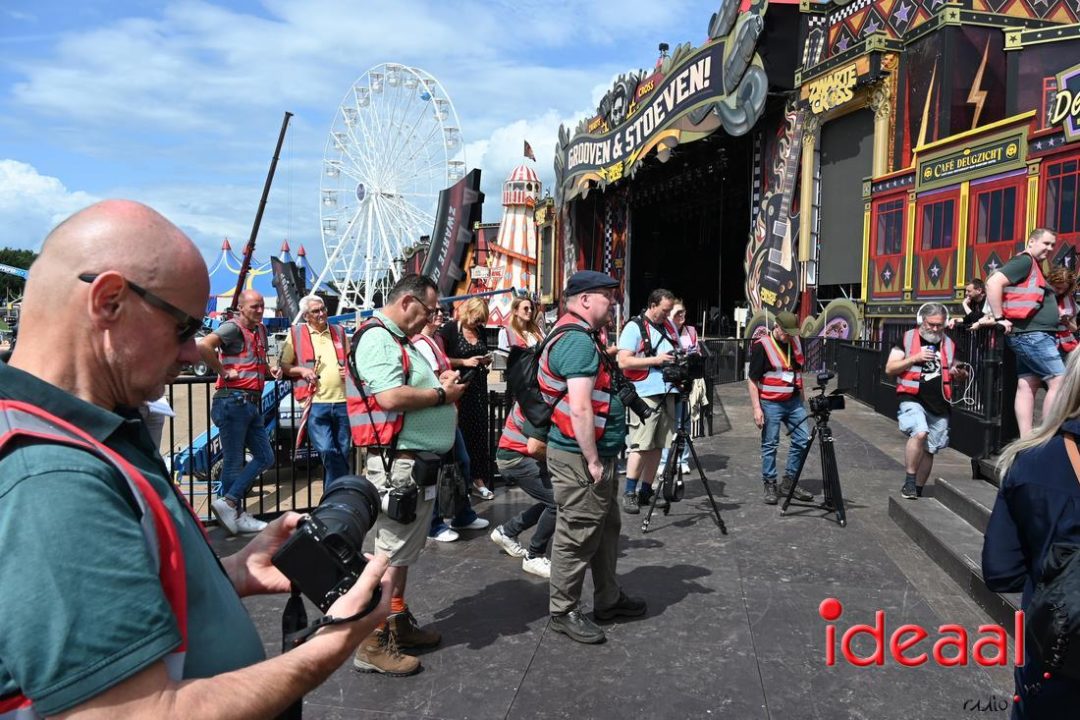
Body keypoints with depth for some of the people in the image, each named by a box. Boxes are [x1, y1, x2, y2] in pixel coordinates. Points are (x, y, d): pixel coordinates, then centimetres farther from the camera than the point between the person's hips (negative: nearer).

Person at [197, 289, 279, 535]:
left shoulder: (260, 329, 18)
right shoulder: (233, 328, -9)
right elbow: (203, 346, -26)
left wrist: (270, 369, 14)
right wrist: (223, 371, -18)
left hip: (252, 403, 9)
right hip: (233, 401, -9)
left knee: (265, 457, 9)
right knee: (233, 461, -1)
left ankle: (229, 504, 10)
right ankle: (235, 513, 8)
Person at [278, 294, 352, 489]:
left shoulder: (339, 332, 16)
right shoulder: (296, 333, 7)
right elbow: (283, 365, 9)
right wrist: (301, 370, -9)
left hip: (342, 401, 4)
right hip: (316, 402, -3)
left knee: (343, 454, 8)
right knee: (326, 451, -13)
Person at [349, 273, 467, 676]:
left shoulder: (399, 341, 18)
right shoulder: (378, 338, -15)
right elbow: (390, 397, -27)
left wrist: (437, 384, 7)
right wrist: (442, 394, -14)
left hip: (417, 461, 11)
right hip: (398, 463, -11)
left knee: (404, 550, 19)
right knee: (391, 552, -4)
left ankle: (399, 623, 31)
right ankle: (373, 645, 5)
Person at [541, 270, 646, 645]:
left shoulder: (580, 336, 15)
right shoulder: (578, 340, -20)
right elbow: (580, 408, -26)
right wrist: (593, 460, -21)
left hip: (596, 453, 11)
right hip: (580, 458, -11)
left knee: (606, 528, 21)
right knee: (577, 536, 1)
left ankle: (608, 599, 35)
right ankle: (563, 611, 16)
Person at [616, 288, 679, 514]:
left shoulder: (669, 326, 16)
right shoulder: (634, 327, -6)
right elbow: (623, 361, -14)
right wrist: (656, 360, -17)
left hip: (667, 392, 7)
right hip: (646, 394, -7)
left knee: (657, 445, 8)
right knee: (640, 445, -10)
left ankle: (646, 491, 15)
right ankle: (629, 493, -4)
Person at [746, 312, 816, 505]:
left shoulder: (796, 342, 8)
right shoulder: (762, 346, -12)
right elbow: (752, 379, -11)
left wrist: (801, 399, 19)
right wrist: (756, 408, -16)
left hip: (794, 402, 6)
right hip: (771, 404, -6)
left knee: (803, 440, 5)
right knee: (770, 445, 1)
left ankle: (789, 482, 18)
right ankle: (769, 485, 13)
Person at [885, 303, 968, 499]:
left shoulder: (949, 344, 12)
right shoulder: (907, 338, 1)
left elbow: (954, 371, 23)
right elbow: (889, 369, -2)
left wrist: (959, 374, -1)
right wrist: (914, 358, -14)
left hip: (939, 406, 5)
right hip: (913, 400, -5)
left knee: (929, 450, 9)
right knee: (920, 433, -29)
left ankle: (917, 490, 23)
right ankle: (909, 482, -18)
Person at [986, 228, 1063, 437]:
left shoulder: (1034, 267, 21)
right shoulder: (1024, 261, -8)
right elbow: (993, 282, -20)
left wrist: (1056, 314, 16)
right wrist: (999, 318, -20)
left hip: (1033, 335, 10)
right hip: (1032, 334, -10)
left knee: (1027, 386, 5)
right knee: (1059, 383, -9)